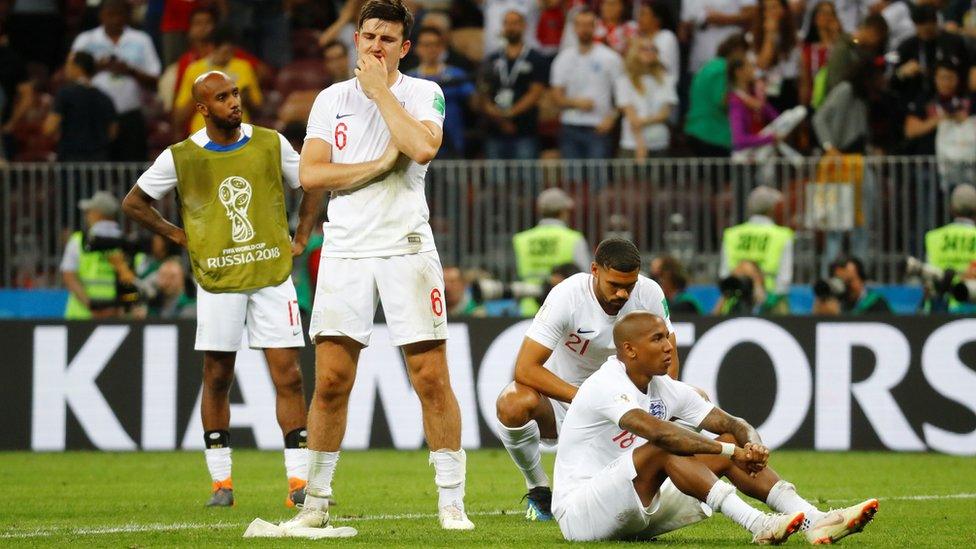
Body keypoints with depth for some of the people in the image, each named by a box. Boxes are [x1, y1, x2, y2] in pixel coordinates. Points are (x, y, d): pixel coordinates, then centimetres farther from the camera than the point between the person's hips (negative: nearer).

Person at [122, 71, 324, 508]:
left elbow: (311, 185, 18)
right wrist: (177, 236, 4)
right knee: (217, 378, 4)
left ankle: (299, 480, -4)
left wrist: (300, 239, 10)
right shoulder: (181, 157, -2)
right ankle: (220, 481, 13)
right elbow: (133, 203, 10)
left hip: (272, 275, 1)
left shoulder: (270, 144, 3)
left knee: (288, 376, -5)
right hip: (217, 280, -1)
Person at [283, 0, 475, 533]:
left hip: (406, 247, -2)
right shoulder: (331, 99, 12)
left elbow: (422, 147, -16)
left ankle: (451, 502, 1)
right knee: (331, 382, -1)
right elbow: (310, 172, 0)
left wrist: (380, 90, -7)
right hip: (345, 250, 2)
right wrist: (379, 165, -7)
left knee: (431, 377, -5)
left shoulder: (423, 93, 4)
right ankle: (316, 503, 8)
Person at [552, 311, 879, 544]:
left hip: (638, 514, 8)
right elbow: (658, 432, -36)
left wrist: (752, 445, -23)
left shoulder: (667, 390, 6)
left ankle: (813, 522, -20)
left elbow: (732, 425, 2)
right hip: (578, 511, -8)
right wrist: (730, 451, -37)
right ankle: (758, 526, -41)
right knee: (663, 450, -32)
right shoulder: (605, 387, -20)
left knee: (733, 445, -5)